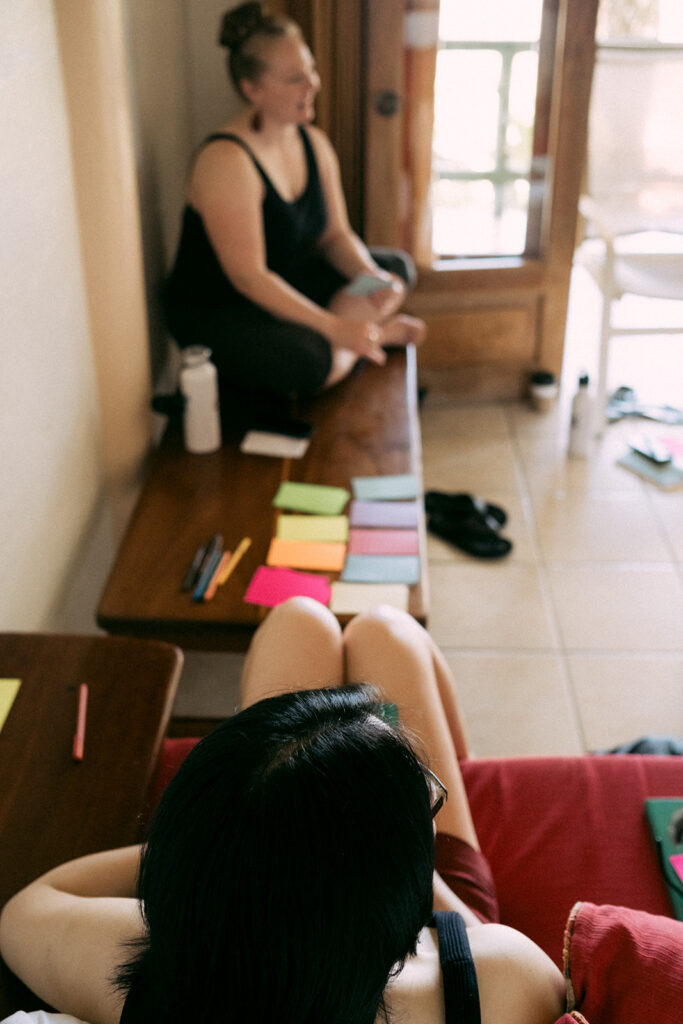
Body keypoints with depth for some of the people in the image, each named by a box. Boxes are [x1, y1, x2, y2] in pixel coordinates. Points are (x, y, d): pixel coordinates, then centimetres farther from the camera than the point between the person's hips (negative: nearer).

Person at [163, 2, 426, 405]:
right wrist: (336, 329, -30)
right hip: (213, 312, -8)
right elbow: (249, 277, -28)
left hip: (288, 285, 9)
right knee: (310, 363, -35)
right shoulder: (226, 161, -26)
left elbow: (336, 234, 4)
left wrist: (373, 279, -18)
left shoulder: (315, 144, 1)